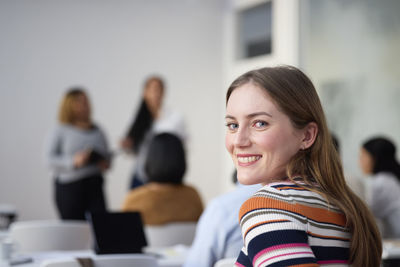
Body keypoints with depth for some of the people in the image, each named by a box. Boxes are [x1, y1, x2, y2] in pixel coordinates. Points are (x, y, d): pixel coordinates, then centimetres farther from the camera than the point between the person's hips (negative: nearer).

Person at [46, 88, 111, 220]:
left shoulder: (97, 131, 14)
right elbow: (50, 159, -4)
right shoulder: (61, 130, 2)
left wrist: (106, 163, -1)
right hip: (69, 187, -3)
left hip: (94, 185, 3)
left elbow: (107, 156, 22)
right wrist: (74, 161, -18)